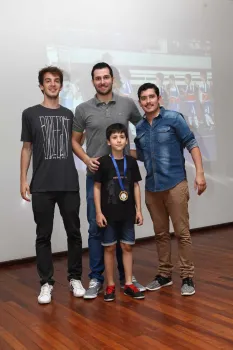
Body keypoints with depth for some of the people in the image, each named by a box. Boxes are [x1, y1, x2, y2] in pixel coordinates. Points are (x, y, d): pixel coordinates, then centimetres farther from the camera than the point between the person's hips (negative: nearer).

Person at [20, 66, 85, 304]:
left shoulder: (69, 115, 11)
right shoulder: (30, 114, 4)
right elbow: (26, 148, 6)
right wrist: (23, 180, 1)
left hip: (69, 184, 2)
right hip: (42, 186, -2)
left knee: (74, 233, 7)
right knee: (43, 235, 5)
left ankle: (75, 278, 22)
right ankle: (46, 283, 16)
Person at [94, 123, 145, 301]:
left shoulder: (131, 162, 2)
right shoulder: (103, 162, -7)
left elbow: (136, 186, 7)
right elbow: (97, 187, -4)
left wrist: (138, 210, 4)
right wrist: (98, 212, -8)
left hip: (128, 213, 3)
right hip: (109, 213, -2)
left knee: (127, 247, 9)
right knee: (110, 248, 6)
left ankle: (129, 284, 19)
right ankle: (110, 285, 17)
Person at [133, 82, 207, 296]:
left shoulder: (174, 118, -3)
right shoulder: (139, 128, 9)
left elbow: (192, 145, -5)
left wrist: (199, 173, -13)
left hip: (175, 184, -4)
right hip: (152, 188, 5)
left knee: (182, 232, 0)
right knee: (161, 233, 12)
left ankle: (187, 277, 10)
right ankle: (164, 274, 24)